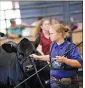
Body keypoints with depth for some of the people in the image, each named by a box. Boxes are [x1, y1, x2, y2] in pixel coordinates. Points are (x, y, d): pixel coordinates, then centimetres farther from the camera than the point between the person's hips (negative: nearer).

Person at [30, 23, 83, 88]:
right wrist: (38, 57, 29)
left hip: (69, 83, -5)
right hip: (55, 82, 5)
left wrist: (65, 60, -33)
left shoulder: (70, 46, -15)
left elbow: (80, 63, -23)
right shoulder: (53, 45, 4)